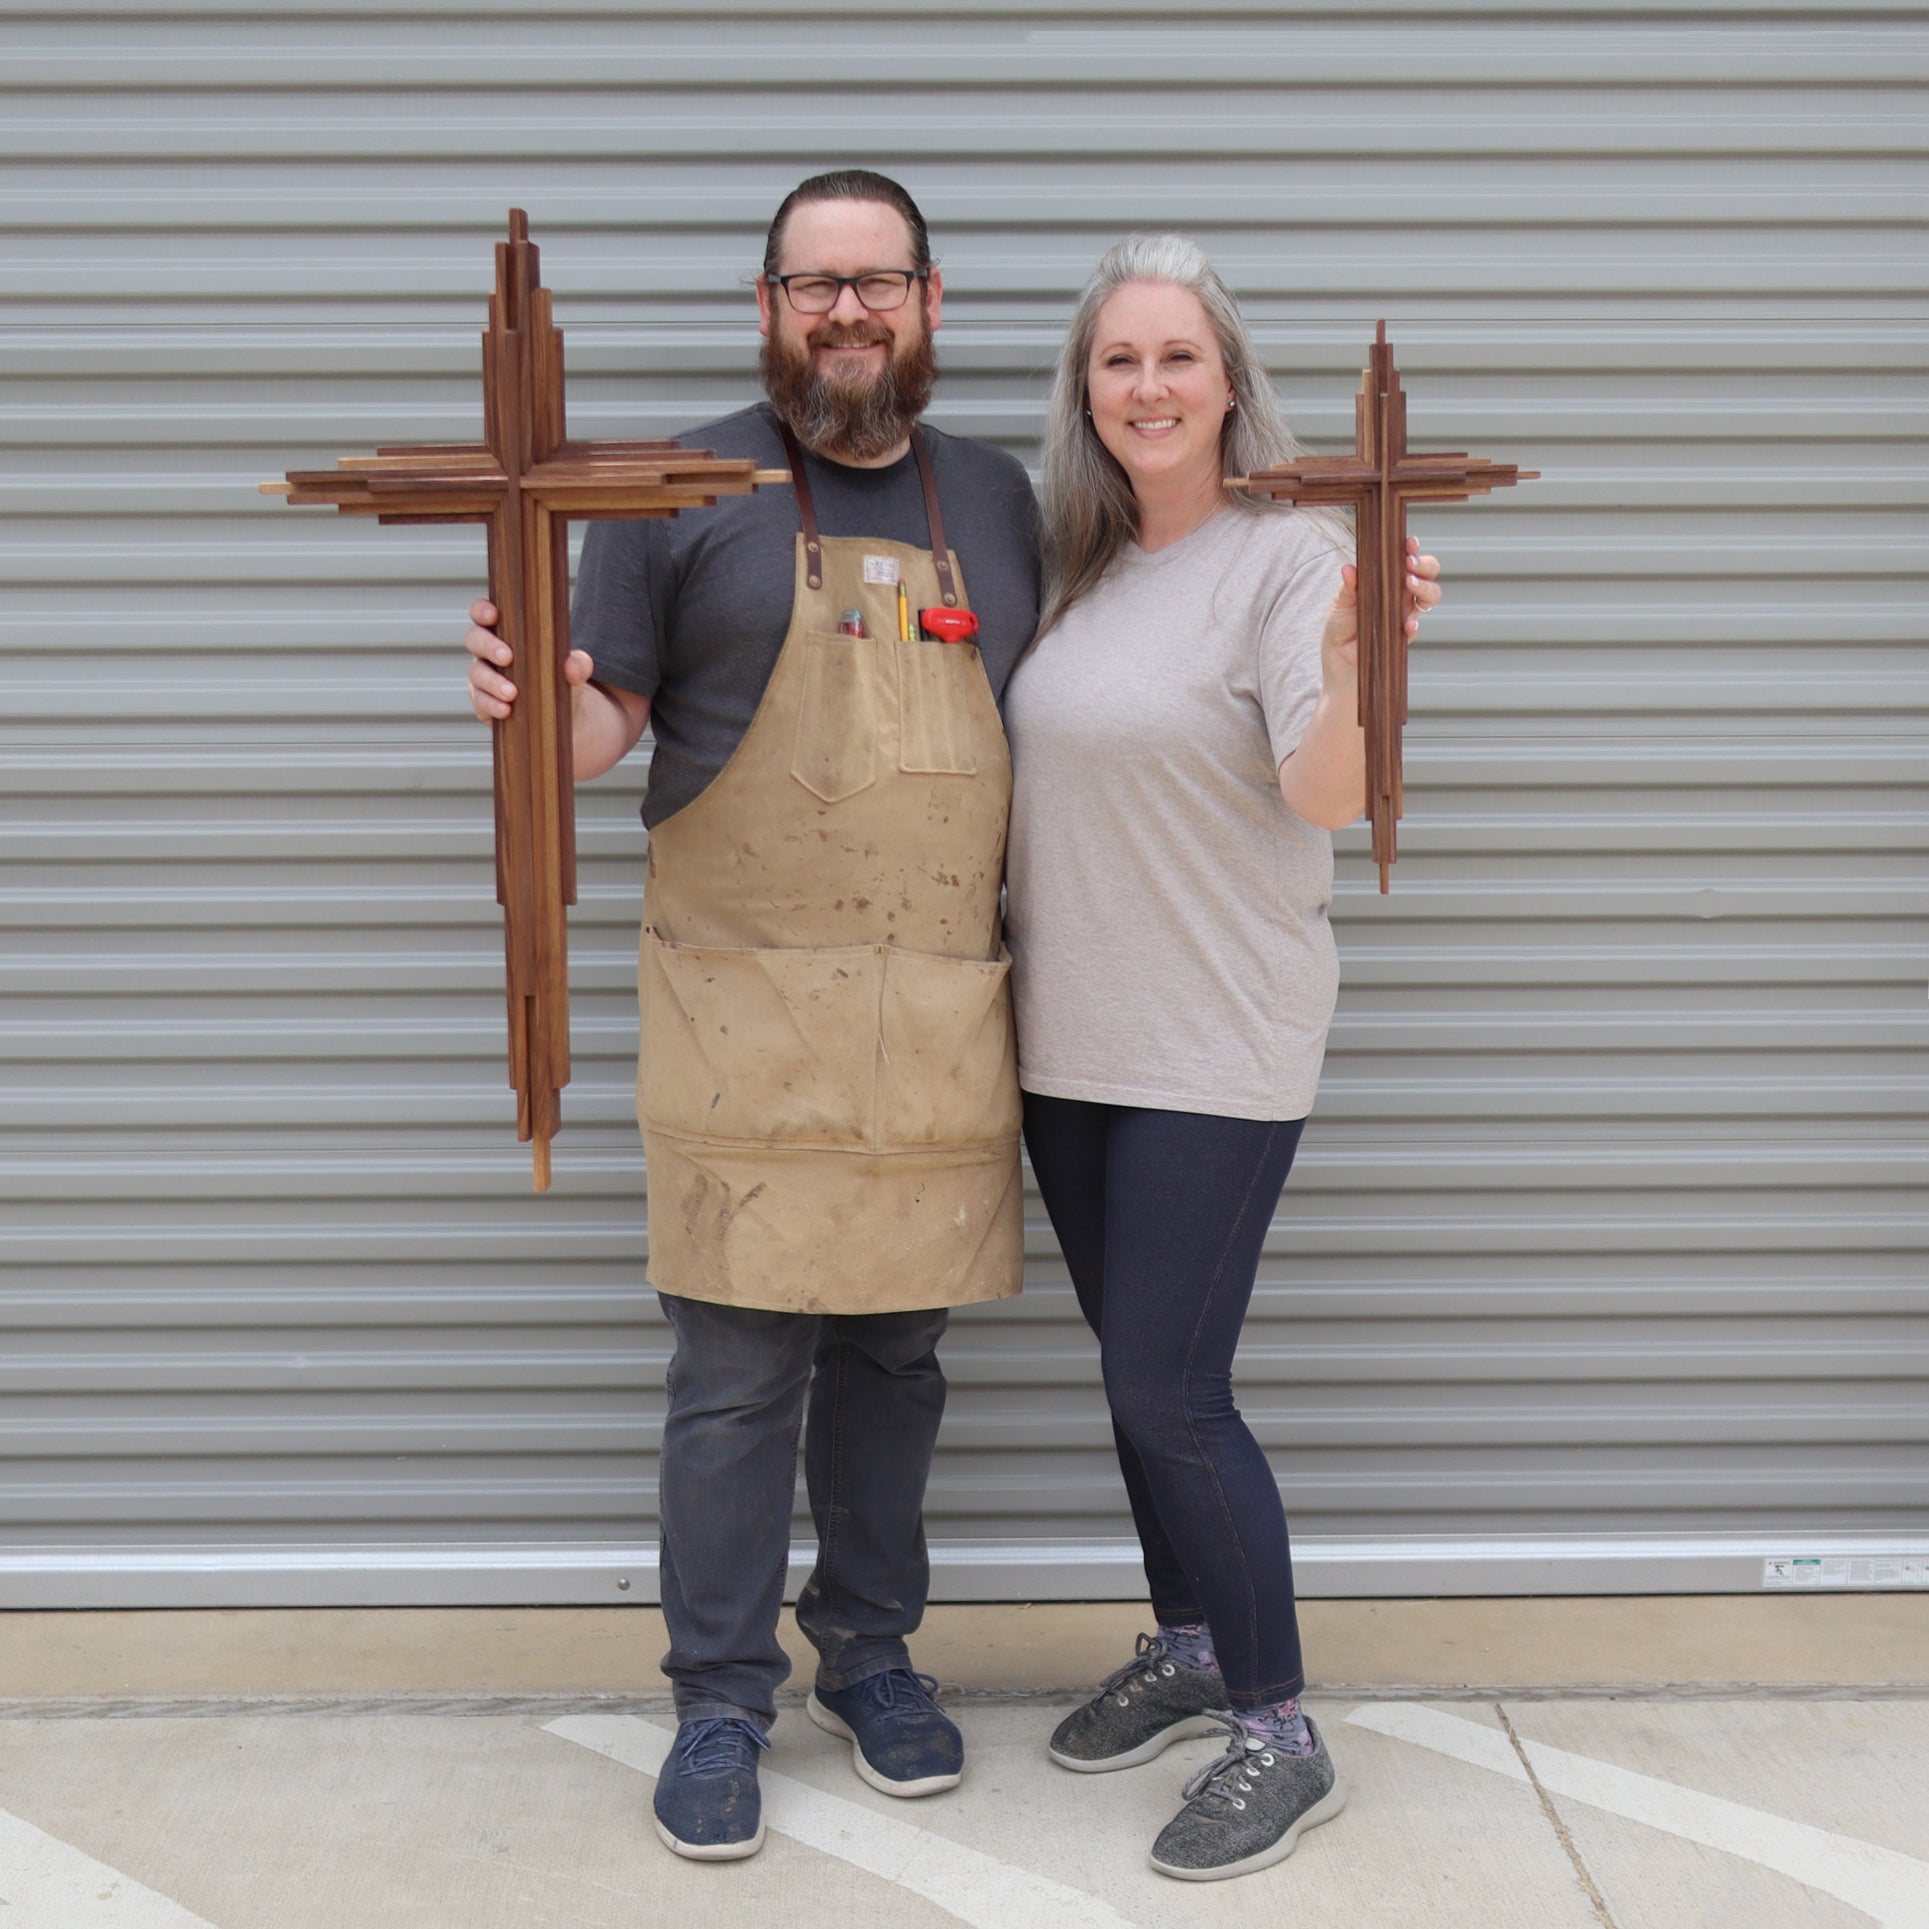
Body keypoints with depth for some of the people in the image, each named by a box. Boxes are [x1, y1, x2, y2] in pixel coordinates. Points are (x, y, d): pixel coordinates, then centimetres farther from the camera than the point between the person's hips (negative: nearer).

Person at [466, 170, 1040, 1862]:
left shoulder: (995, 497, 14)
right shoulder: (687, 491, 2)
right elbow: (604, 724, 1)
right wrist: (532, 698, -22)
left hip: (943, 1008, 3)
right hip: (749, 999, -3)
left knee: (895, 1346, 12)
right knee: (739, 1366, -1)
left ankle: (871, 1649, 29)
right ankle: (722, 1699, 14)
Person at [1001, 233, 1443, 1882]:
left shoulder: (1288, 556, -12)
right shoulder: (1078, 565, 9)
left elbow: (1325, 791, -24)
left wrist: (1353, 661, -41)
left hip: (1217, 1047, -7)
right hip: (1071, 1038, 7)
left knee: (1172, 1387, -5)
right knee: (1136, 1369, 16)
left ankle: (1279, 1736, 12)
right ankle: (1187, 1652, 35)